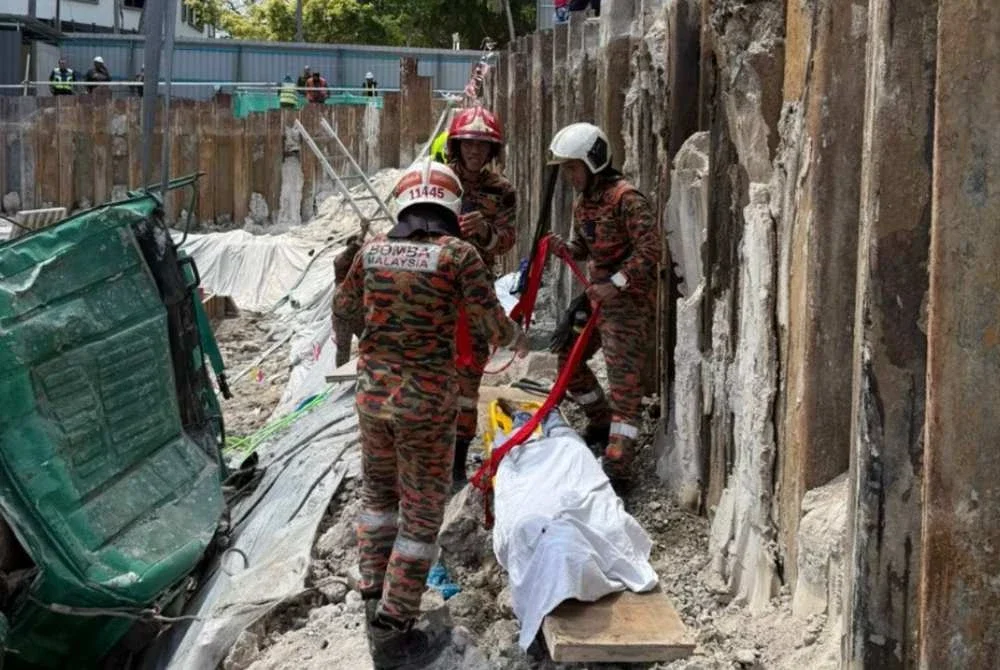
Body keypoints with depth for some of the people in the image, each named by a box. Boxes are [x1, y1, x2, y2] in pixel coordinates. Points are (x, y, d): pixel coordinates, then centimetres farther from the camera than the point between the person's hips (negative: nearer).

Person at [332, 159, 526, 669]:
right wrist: (517, 339, 19)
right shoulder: (458, 254, -11)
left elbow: (344, 310, 15)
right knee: (422, 511, 7)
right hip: (426, 399, -4)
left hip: (373, 392, 4)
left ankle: (375, 602, 32)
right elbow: (493, 325, -4)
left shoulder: (372, 251, 0)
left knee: (378, 493, 24)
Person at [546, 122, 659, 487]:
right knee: (568, 357, 16)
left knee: (624, 378, -10)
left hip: (628, 298, -10)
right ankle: (602, 423, 35)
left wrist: (615, 284, -27)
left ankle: (618, 465, -11)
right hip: (597, 294, 10)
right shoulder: (581, 201, 11)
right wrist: (563, 248, -1)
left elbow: (649, 251, -22)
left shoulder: (625, 198, -17)